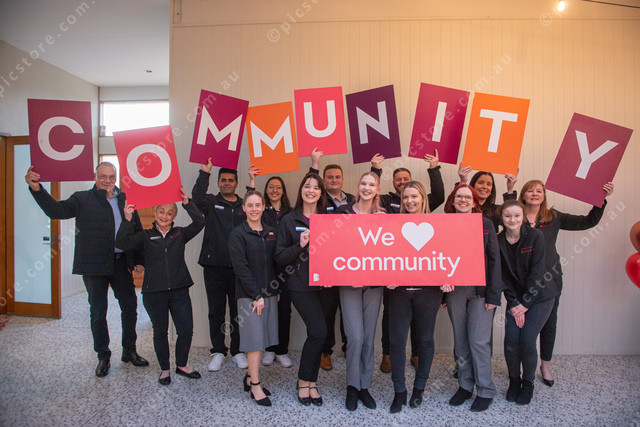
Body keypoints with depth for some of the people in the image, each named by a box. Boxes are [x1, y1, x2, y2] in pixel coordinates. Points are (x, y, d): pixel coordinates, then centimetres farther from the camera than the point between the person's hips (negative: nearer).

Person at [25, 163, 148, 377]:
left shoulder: (126, 199, 9)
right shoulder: (83, 199, 2)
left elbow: (138, 231, 8)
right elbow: (57, 210, -12)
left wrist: (139, 260, 1)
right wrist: (36, 188, -27)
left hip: (122, 263, 3)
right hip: (95, 265, -2)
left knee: (130, 307, 9)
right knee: (98, 313, 7)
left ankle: (129, 351, 27)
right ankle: (103, 357, 23)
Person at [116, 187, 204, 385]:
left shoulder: (180, 234, 7)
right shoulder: (146, 236, 5)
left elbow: (199, 222, -6)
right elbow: (122, 243, -7)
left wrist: (187, 203, -13)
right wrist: (127, 220, -17)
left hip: (179, 290, 1)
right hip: (154, 292, -1)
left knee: (186, 330, 1)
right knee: (160, 331, 10)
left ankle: (182, 365, 24)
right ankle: (165, 369, 27)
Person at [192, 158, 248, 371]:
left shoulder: (244, 206, 11)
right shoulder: (211, 203, 7)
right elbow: (197, 197, -16)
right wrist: (204, 173, -20)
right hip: (214, 266, -1)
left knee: (238, 310, 8)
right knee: (216, 310, 7)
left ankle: (237, 350, 21)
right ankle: (218, 351, 21)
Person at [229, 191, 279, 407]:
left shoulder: (271, 232, 10)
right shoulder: (238, 234, -5)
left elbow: (275, 262, 12)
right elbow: (241, 267, -11)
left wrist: (277, 290, 5)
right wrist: (256, 295, -14)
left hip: (269, 293, 5)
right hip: (249, 295, -5)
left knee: (263, 339, 10)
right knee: (255, 340, -1)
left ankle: (250, 378, 26)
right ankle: (255, 386, 12)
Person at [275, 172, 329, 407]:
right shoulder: (289, 220, 2)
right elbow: (280, 258, -1)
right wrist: (300, 245, -16)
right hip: (301, 285, -3)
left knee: (317, 334, 7)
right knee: (319, 331, -13)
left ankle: (310, 383, 24)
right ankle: (304, 381, 10)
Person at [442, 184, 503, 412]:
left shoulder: (485, 224, 0)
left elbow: (494, 259, -2)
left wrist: (493, 294, -7)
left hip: (480, 290, -2)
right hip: (454, 290, 2)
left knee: (478, 340, -1)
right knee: (460, 340, 10)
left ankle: (485, 391, 16)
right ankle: (465, 386, 26)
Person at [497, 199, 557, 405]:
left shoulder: (535, 236, -12)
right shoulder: (498, 241, -4)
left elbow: (537, 271, -14)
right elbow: (503, 276, -3)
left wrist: (525, 303, -14)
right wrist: (513, 303, -10)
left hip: (539, 296, -2)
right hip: (515, 298, 3)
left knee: (527, 340, -11)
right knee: (510, 340, -9)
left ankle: (528, 383, 14)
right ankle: (514, 381, 17)